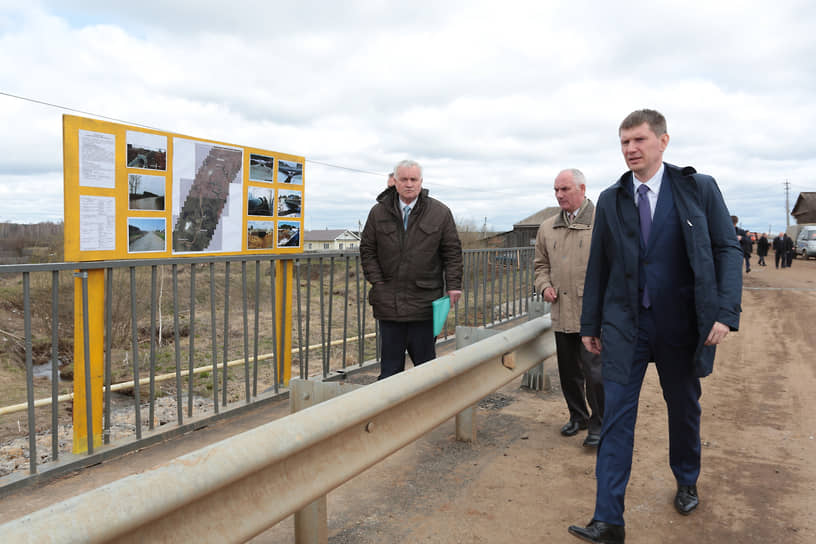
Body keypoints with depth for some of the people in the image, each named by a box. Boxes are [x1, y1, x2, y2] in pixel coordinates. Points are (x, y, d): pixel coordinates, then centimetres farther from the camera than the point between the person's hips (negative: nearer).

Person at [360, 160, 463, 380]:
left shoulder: (440, 213, 2)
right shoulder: (378, 212, 6)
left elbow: (452, 252, 5)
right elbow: (367, 250, 10)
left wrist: (453, 285, -3)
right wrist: (377, 283, 1)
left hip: (424, 301, -1)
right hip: (388, 302, 2)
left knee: (425, 359, 7)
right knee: (390, 363, 9)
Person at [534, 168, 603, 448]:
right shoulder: (547, 228, 12)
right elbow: (541, 263, 21)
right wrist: (544, 286, 3)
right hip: (561, 313, 6)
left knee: (594, 372, -3)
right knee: (568, 370, 16)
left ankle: (599, 425, 15)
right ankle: (578, 416, 34)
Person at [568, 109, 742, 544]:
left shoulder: (700, 188, -1)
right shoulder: (611, 199, 4)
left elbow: (727, 250, -3)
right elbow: (598, 266, 6)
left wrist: (726, 311, -14)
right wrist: (590, 323, 7)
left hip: (681, 324, 0)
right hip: (625, 325, 1)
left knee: (684, 409, 17)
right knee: (617, 418, -2)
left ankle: (686, 483, 45)